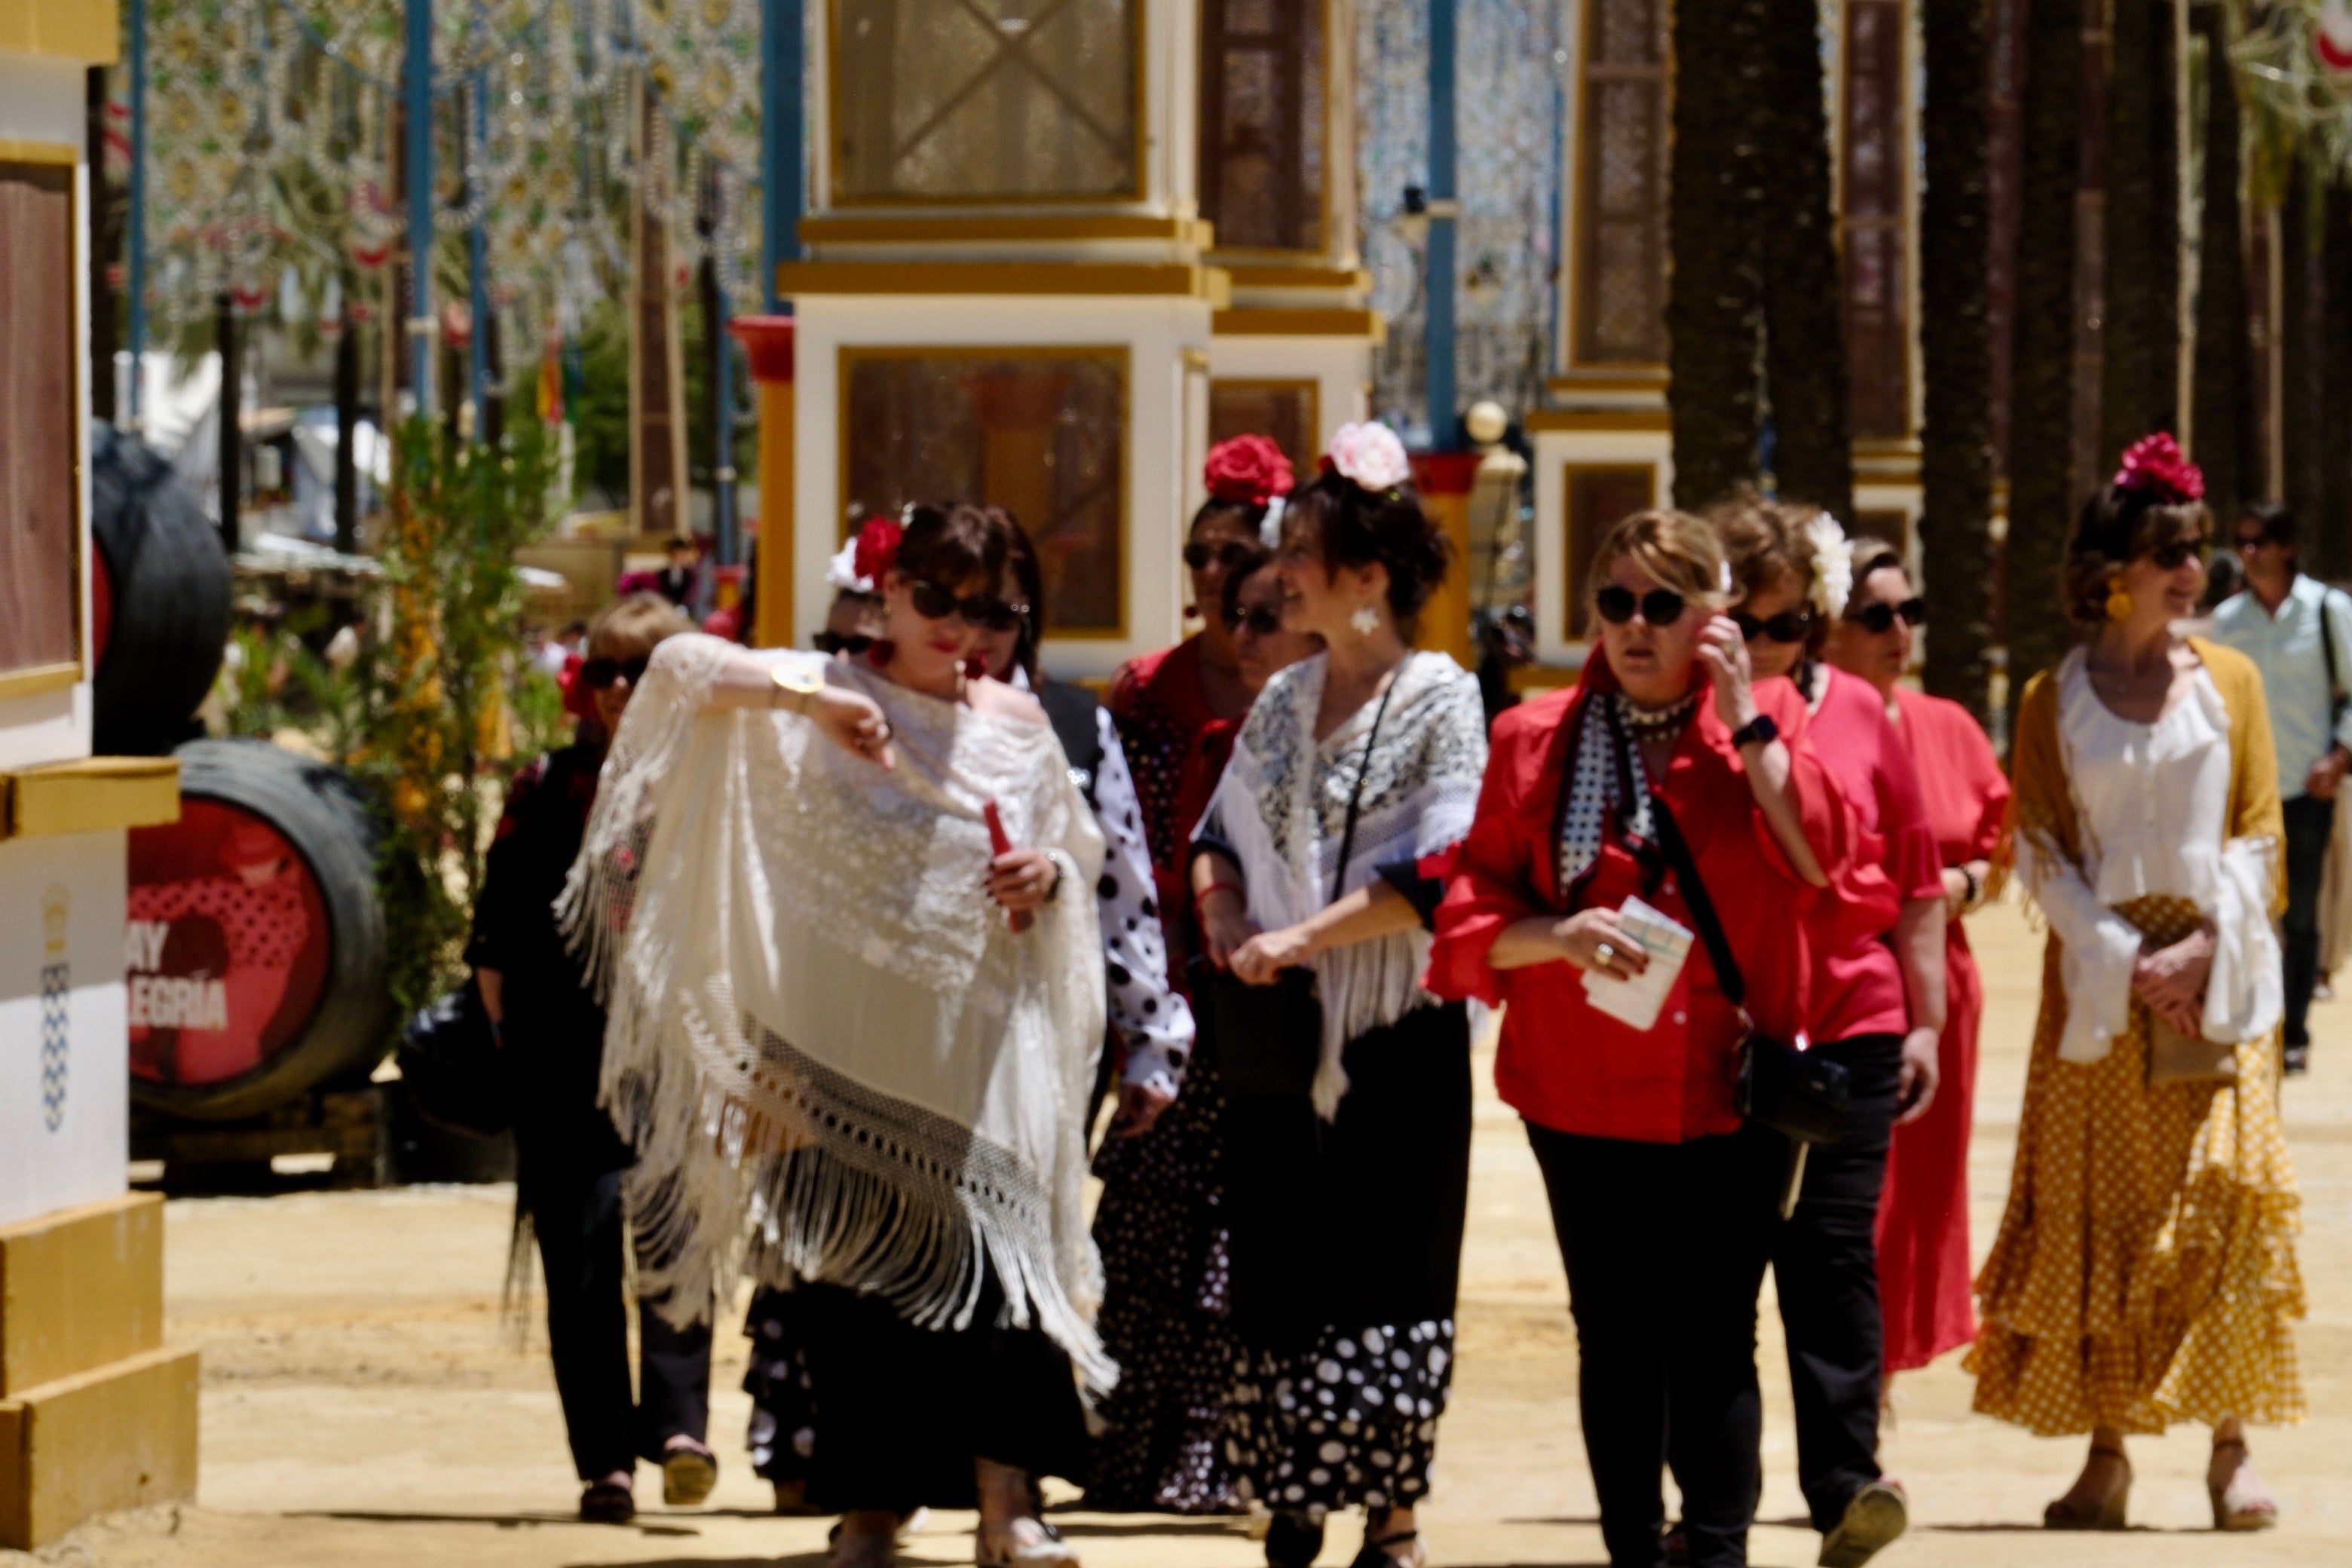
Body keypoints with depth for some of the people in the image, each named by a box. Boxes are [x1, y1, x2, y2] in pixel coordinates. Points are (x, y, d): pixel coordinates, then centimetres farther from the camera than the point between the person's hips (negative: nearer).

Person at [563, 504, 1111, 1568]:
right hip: (846, 1029, -1)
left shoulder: (1016, 723, 10)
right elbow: (683, 669, -9)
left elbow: (1081, 852, 18)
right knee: (855, 1252, 2)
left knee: (990, 1243, -9)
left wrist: (1049, 876, -5)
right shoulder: (818, 695, 2)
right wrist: (809, 697, -21)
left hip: (978, 1032, 1)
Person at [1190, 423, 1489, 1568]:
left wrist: (1304, 936, -18)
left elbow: (1437, 876, -17)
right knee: (1279, 1277, 6)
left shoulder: (1441, 702, -7)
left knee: (1387, 1282, -5)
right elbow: (1220, 835, 20)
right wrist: (1223, 911, -1)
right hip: (1281, 1039, 6)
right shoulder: (1282, 702, 12)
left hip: (1396, 1039, -6)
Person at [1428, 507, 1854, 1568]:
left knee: (1713, 1342, -5)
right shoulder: (1536, 740, 7)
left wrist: (1745, 716, -13)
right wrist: (1559, 936, -14)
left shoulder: (1767, 721, 4)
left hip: (1727, 1091, -2)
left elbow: (1818, 857, -13)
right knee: (1615, 1340, 6)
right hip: (1584, 1094, 2)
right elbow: (1473, 904, 5)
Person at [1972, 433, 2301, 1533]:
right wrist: (2126, 961, -10)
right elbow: (2040, 851, 1)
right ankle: (2106, 1453, 4)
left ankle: (2230, 1451, -6)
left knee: (2226, 1200, -8)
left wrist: (2204, 949, -10)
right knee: (2096, 1213, -1)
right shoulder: (2054, 700, 3)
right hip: (2101, 979, 0)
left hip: (2216, 977, 0)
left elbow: (2258, 835, 4)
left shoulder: (2227, 681, 5)